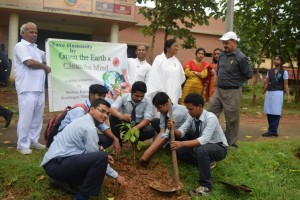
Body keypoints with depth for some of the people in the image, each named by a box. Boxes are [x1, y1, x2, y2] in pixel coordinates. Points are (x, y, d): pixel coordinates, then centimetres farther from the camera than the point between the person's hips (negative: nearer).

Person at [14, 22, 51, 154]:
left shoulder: (35, 48, 21)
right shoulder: (20, 46, -5)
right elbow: (29, 62, -18)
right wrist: (45, 67, -4)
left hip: (39, 89, 8)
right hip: (27, 89, -8)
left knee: (37, 117, 12)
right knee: (26, 118, -5)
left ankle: (33, 141, 23)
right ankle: (23, 145, 4)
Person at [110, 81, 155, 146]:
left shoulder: (147, 101, -12)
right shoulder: (123, 97, -14)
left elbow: (147, 119, -20)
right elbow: (112, 109, -28)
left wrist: (135, 128, -38)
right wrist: (121, 116, -50)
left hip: (139, 125, 0)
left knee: (150, 131, -30)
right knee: (113, 117, -28)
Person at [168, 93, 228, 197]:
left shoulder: (211, 118, -30)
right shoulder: (192, 117, -8)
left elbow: (204, 139, -40)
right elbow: (181, 132, -12)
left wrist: (182, 143, -48)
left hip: (219, 148, -7)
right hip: (202, 145, 7)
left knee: (202, 150, -39)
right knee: (179, 151, -7)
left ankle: (205, 186, -24)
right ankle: (205, 162, 12)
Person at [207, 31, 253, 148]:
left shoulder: (241, 57, -13)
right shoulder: (222, 55, 7)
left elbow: (249, 75, -7)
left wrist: (235, 81, 3)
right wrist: (220, 80, 11)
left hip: (232, 92, -7)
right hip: (218, 90, 7)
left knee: (231, 120, 4)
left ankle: (231, 144, 18)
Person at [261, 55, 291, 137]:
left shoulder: (284, 72, 0)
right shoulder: (270, 71, 12)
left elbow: (286, 85, -2)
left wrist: (288, 95, -13)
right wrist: (263, 93, 14)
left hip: (278, 93, -5)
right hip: (269, 93, 5)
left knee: (275, 112, -6)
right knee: (269, 112, 4)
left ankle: (272, 131, -5)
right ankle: (274, 131, 12)